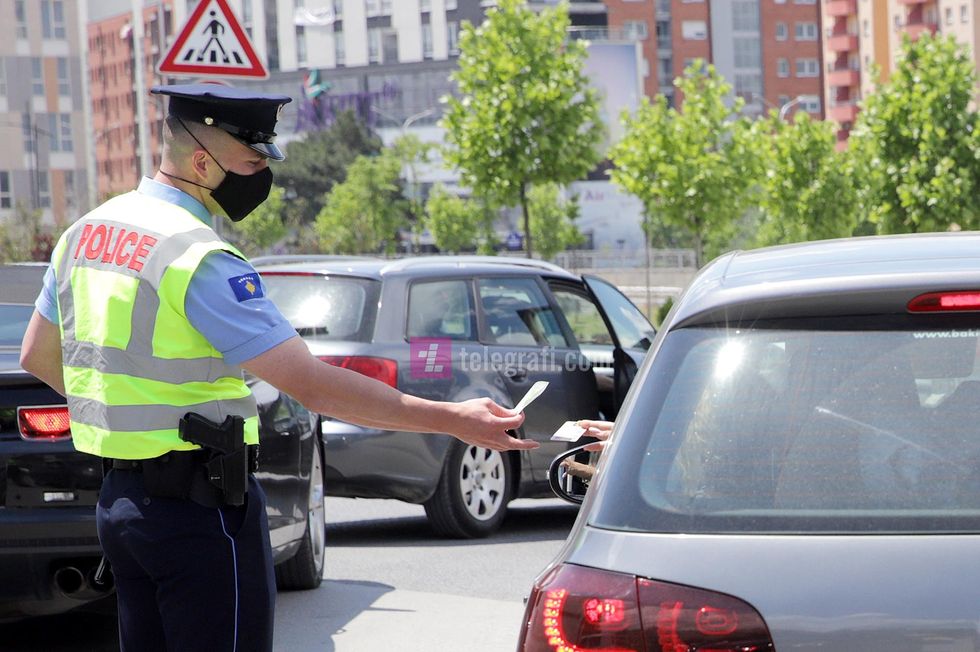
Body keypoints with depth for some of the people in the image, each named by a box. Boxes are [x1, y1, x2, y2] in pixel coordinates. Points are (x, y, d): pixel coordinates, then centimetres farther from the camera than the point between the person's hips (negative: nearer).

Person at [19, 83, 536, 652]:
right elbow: (312, 385, -23)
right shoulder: (201, 260, -19)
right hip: (200, 509, -9)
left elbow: (38, 356, 21)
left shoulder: (85, 232, 9)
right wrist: (451, 420, -21)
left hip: (119, 499, 9)